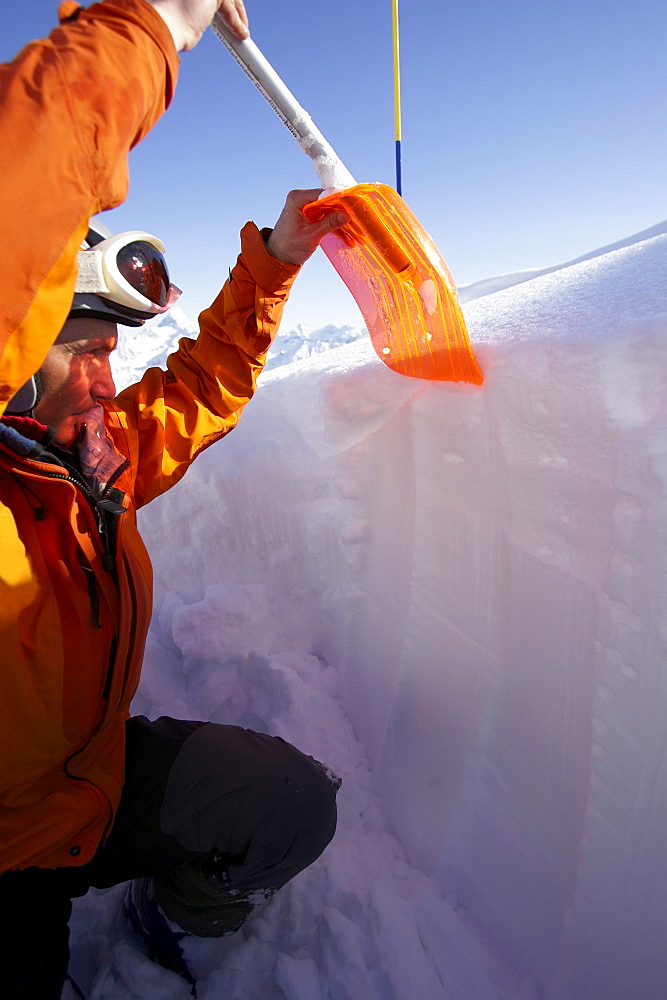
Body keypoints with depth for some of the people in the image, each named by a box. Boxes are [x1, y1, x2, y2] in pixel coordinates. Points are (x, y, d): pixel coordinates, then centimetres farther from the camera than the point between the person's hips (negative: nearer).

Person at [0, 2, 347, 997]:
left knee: (293, 805, -1)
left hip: (95, 768, 6)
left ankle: (184, 912, 29)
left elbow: (203, 383, 7)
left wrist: (273, 259, 1)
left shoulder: (95, 448, -6)